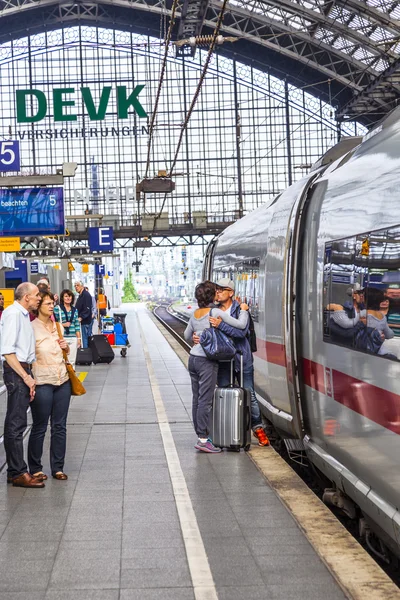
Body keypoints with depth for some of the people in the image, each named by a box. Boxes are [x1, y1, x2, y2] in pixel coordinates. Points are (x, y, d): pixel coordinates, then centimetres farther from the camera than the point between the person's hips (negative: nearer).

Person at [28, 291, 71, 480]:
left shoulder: (58, 326, 11)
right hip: (42, 383, -6)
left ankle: (57, 467, 17)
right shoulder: (32, 328, -7)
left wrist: (66, 347, 2)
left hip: (62, 381, 6)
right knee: (39, 427, 3)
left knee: (60, 426, 9)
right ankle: (35, 468, 14)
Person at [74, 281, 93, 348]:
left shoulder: (86, 295, -13)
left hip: (85, 322, -10)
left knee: (84, 338, -9)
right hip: (82, 321, 10)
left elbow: (87, 309, -22)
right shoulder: (80, 295, 18)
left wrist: (80, 318, -30)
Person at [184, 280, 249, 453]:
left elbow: (187, 336, 24)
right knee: (205, 400, -7)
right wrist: (243, 311, 8)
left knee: (196, 399, 8)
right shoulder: (216, 313, -10)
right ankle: (203, 439, -8)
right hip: (207, 361, -7)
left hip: (193, 358, 7)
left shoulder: (195, 315, 11)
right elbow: (241, 325, -10)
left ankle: (200, 434, 13)